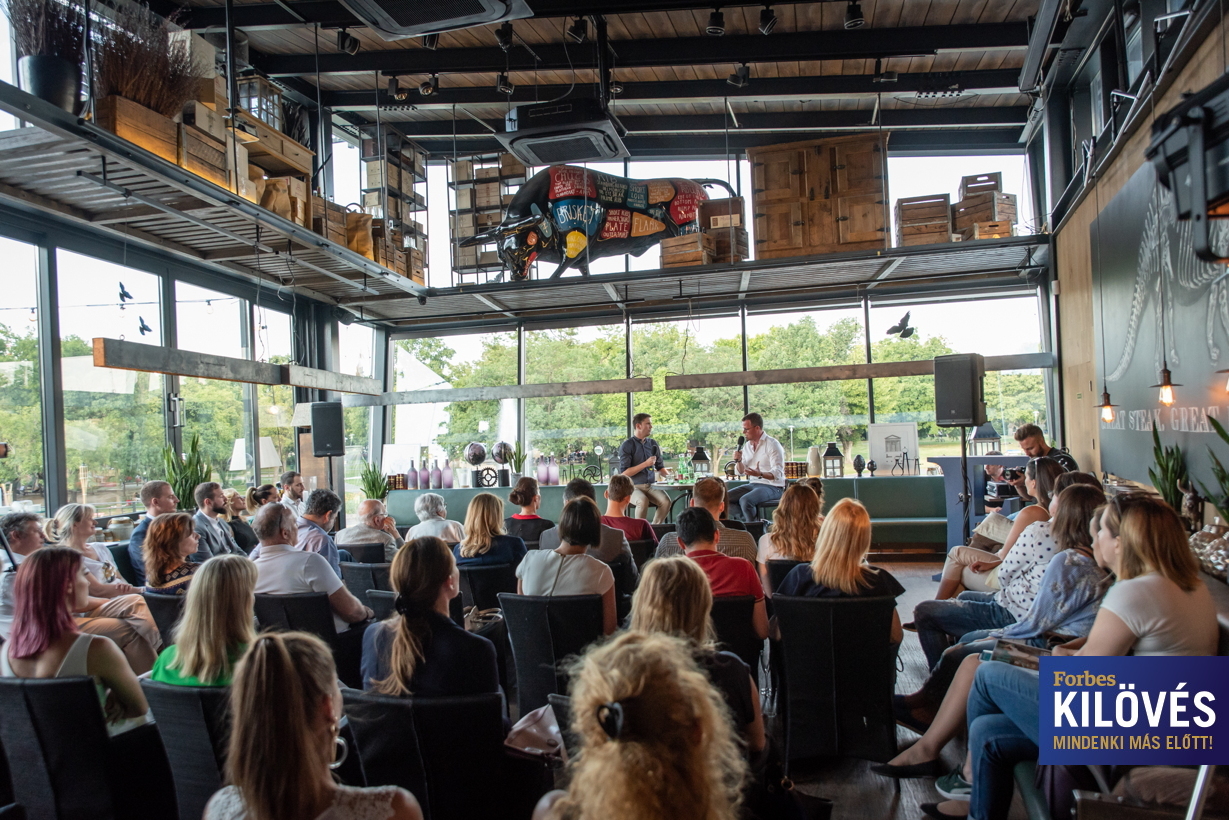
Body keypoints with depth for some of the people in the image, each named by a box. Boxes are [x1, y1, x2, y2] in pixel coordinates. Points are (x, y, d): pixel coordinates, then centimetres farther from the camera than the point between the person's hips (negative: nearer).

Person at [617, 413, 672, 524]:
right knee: (643, 501, -35)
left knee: (666, 500, -24)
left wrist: (669, 475, -2)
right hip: (633, 487, -5)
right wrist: (645, 464, -15)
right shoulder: (626, 446, -4)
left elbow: (660, 467, 19)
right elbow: (624, 473, -10)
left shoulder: (652, 444, 13)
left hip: (650, 486, 5)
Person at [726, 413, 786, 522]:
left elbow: (778, 473, -21)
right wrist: (738, 461, -5)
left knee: (745, 500, -31)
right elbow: (740, 472, 17)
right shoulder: (747, 445, 11)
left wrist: (760, 474, -39)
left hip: (772, 486, -8)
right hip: (753, 484, 8)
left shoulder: (772, 444, -12)